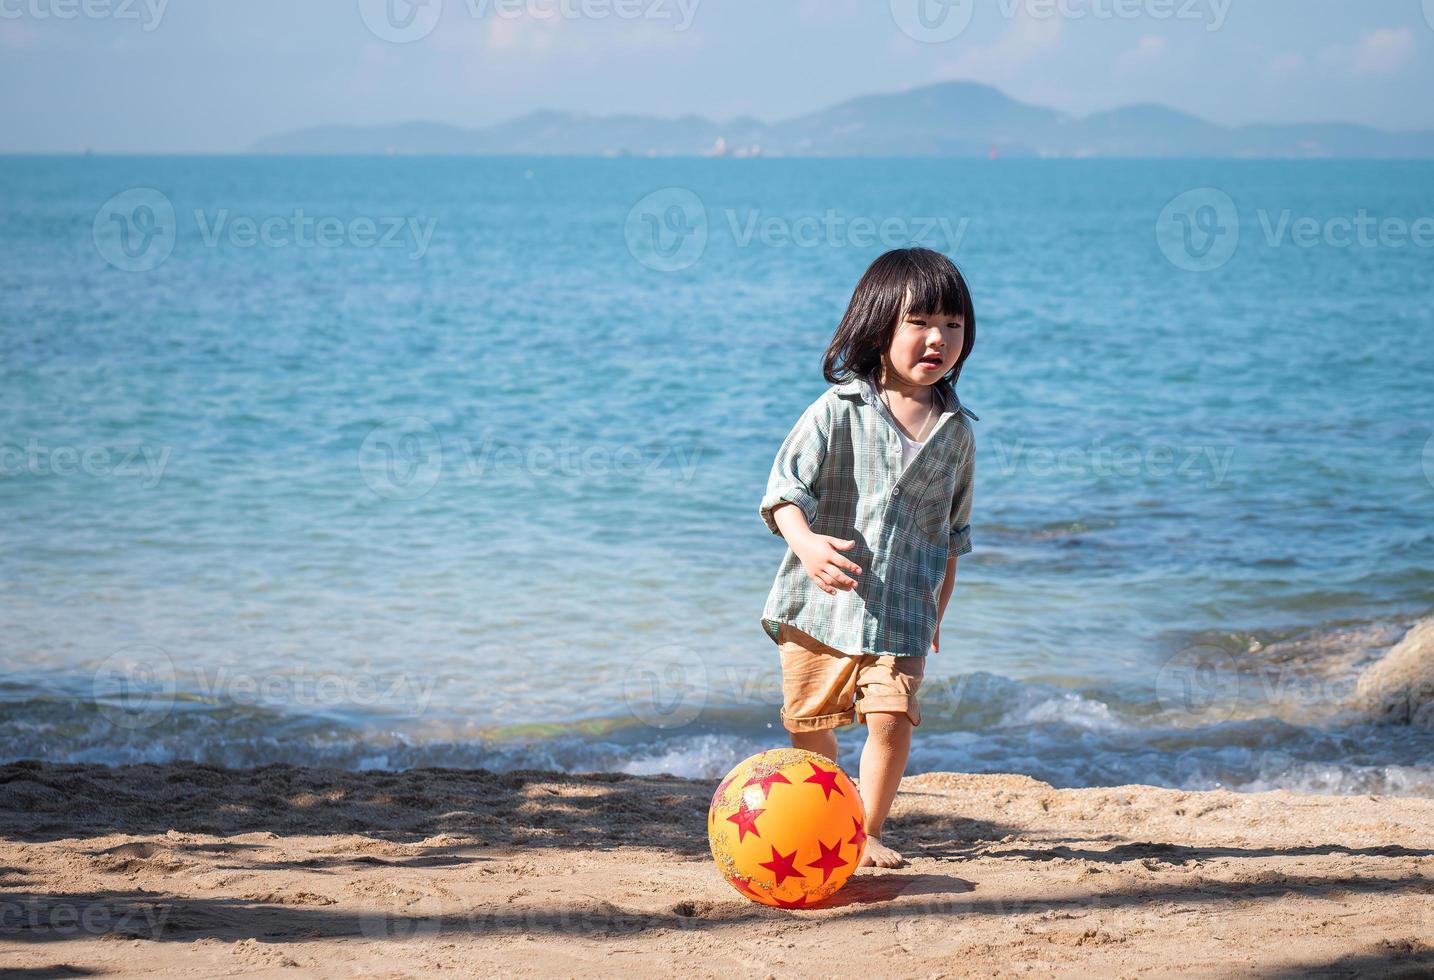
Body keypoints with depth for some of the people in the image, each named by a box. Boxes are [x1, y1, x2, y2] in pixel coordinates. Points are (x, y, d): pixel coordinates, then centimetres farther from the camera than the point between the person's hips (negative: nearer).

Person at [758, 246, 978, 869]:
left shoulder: (956, 431, 5)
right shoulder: (838, 411, -8)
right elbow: (786, 485, -14)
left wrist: (936, 612, 20)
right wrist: (805, 542, -33)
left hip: (900, 610, 2)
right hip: (819, 602, -1)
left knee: (891, 718, -14)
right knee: (808, 723, 9)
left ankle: (868, 833, 4)